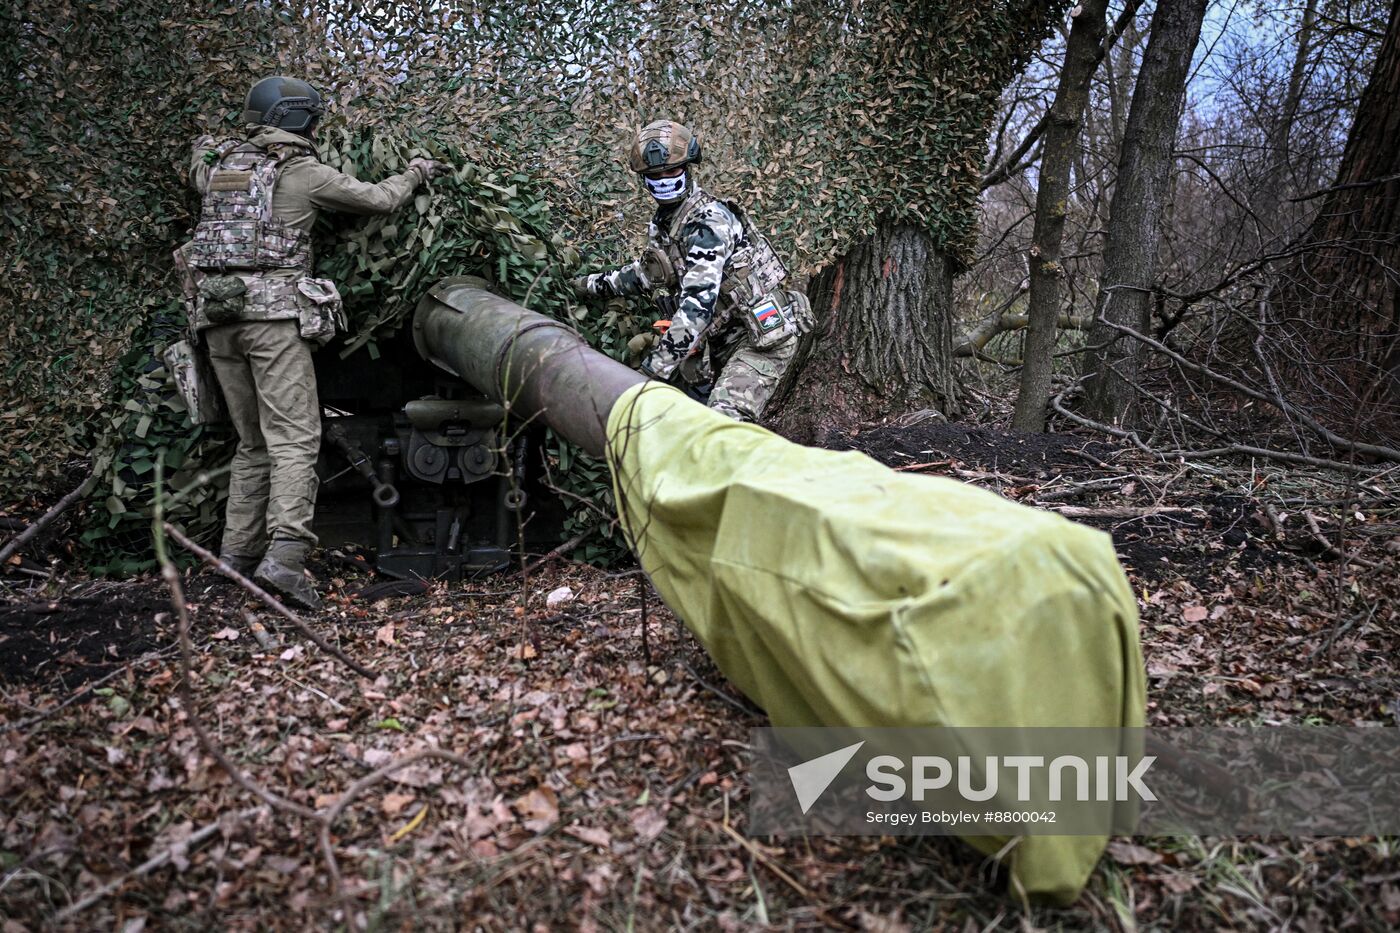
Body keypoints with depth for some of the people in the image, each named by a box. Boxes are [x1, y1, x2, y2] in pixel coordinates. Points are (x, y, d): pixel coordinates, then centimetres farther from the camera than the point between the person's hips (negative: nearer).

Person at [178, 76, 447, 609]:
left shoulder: (218, 165, 18)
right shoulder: (304, 172, 2)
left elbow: (198, 166, 43)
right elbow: (379, 200, 11)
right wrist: (415, 173, 29)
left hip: (217, 316, 6)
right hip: (276, 312, -6)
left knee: (252, 442, 13)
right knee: (294, 439, -11)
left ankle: (235, 556, 12)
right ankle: (284, 557, -24)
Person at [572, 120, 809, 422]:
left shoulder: (709, 220, -18)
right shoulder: (661, 225, 11)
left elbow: (698, 299, -30)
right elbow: (647, 273, 32)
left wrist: (657, 365, -34)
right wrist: (593, 285, 29)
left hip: (763, 335, -9)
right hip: (723, 340, 9)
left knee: (725, 420, -27)